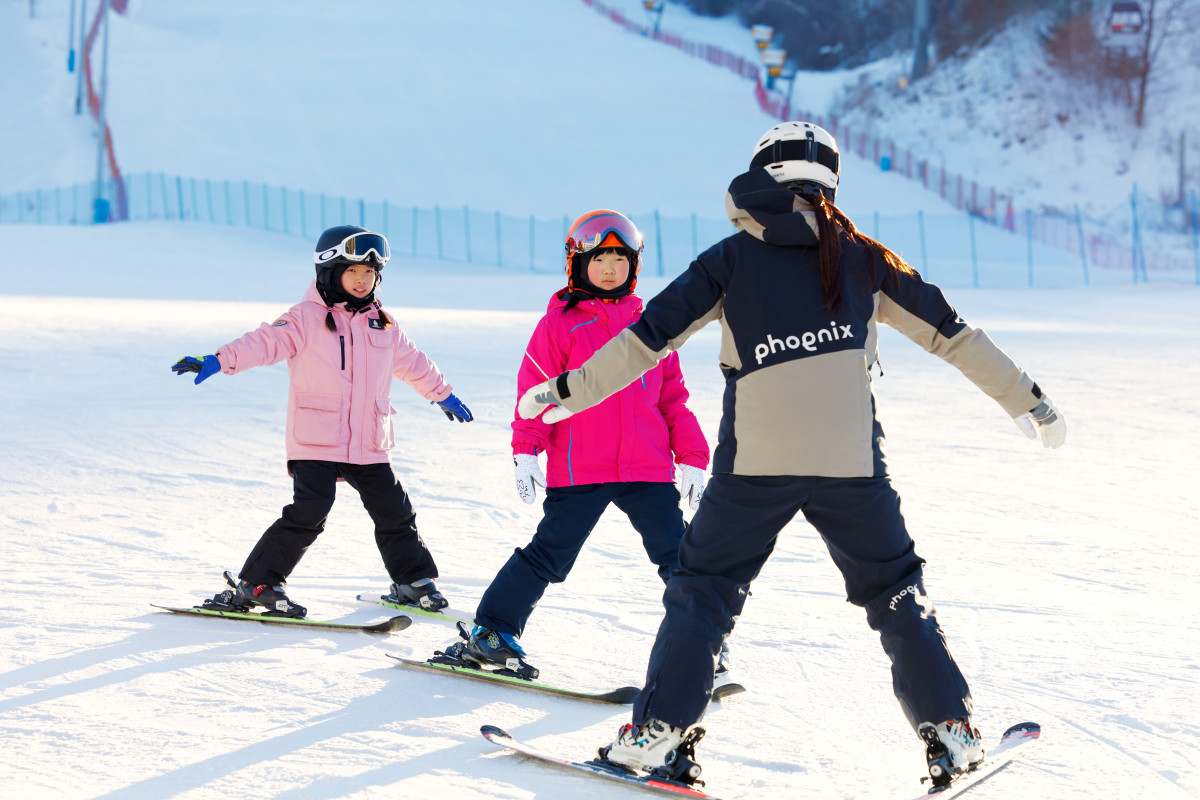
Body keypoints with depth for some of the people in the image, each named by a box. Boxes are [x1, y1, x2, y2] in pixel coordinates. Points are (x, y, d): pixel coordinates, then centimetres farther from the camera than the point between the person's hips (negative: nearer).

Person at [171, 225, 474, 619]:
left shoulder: (382, 324, 13)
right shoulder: (309, 318, -5)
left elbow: (412, 362, 29)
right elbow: (266, 341, -18)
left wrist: (443, 394, 40)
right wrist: (218, 361, -32)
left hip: (368, 445, 6)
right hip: (316, 442, -5)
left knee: (394, 512, 9)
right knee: (310, 511, -17)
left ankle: (413, 581, 30)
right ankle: (255, 584, -7)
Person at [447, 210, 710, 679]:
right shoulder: (560, 324, 2)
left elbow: (673, 398, 15)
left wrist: (692, 458, 10)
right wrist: (525, 450, -12)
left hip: (648, 470, 3)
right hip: (579, 472, -3)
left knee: (678, 554, 1)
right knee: (549, 554, -2)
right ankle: (491, 631, 11)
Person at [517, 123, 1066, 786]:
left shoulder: (734, 257, 4)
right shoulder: (862, 258, 8)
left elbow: (650, 335, 1)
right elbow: (950, 332, 13)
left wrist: (568, 391, 10)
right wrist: (1023, 397, 22)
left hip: (755, 463, -1)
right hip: (851, 459, 2)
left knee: (703, 588, 12)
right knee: (895, 590, 17)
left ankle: (658, 730, 6)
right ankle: (950, 729, 14)